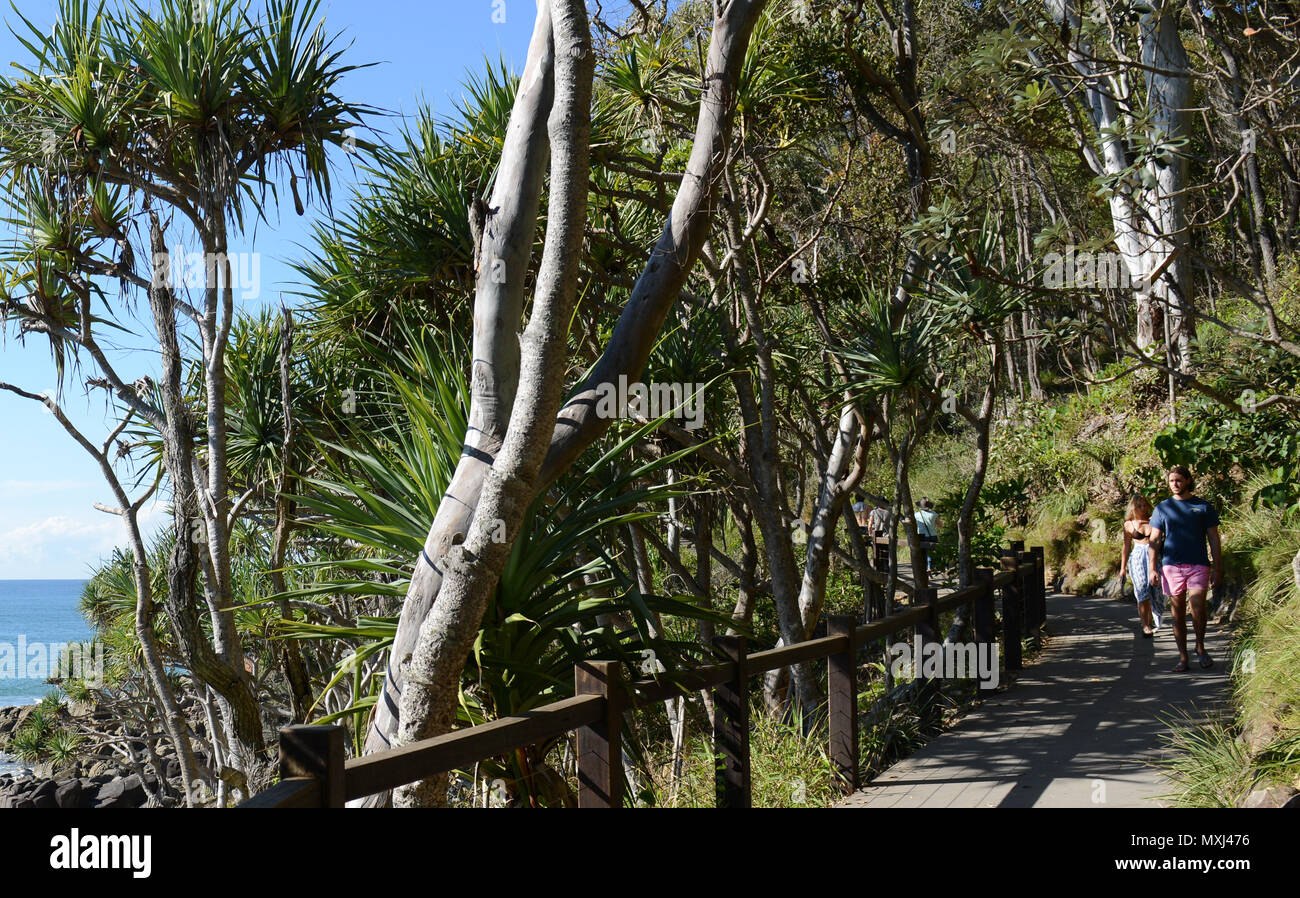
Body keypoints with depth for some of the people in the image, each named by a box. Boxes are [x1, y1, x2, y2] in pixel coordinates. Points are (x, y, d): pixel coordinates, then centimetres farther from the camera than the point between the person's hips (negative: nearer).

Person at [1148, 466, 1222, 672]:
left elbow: (1214, 540, 11)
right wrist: (1152, 568, 2)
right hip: (1171, 565, 1)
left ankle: (1200, 647, 3)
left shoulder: (1204, 507, 9)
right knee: (1177, 613, 2)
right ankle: (1182, 657, 9)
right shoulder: (1162, 508, 11)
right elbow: (1154, 541, 11)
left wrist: (1218, 568, 4)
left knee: (1197, 605, -18)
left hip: (1198, 564, -1)